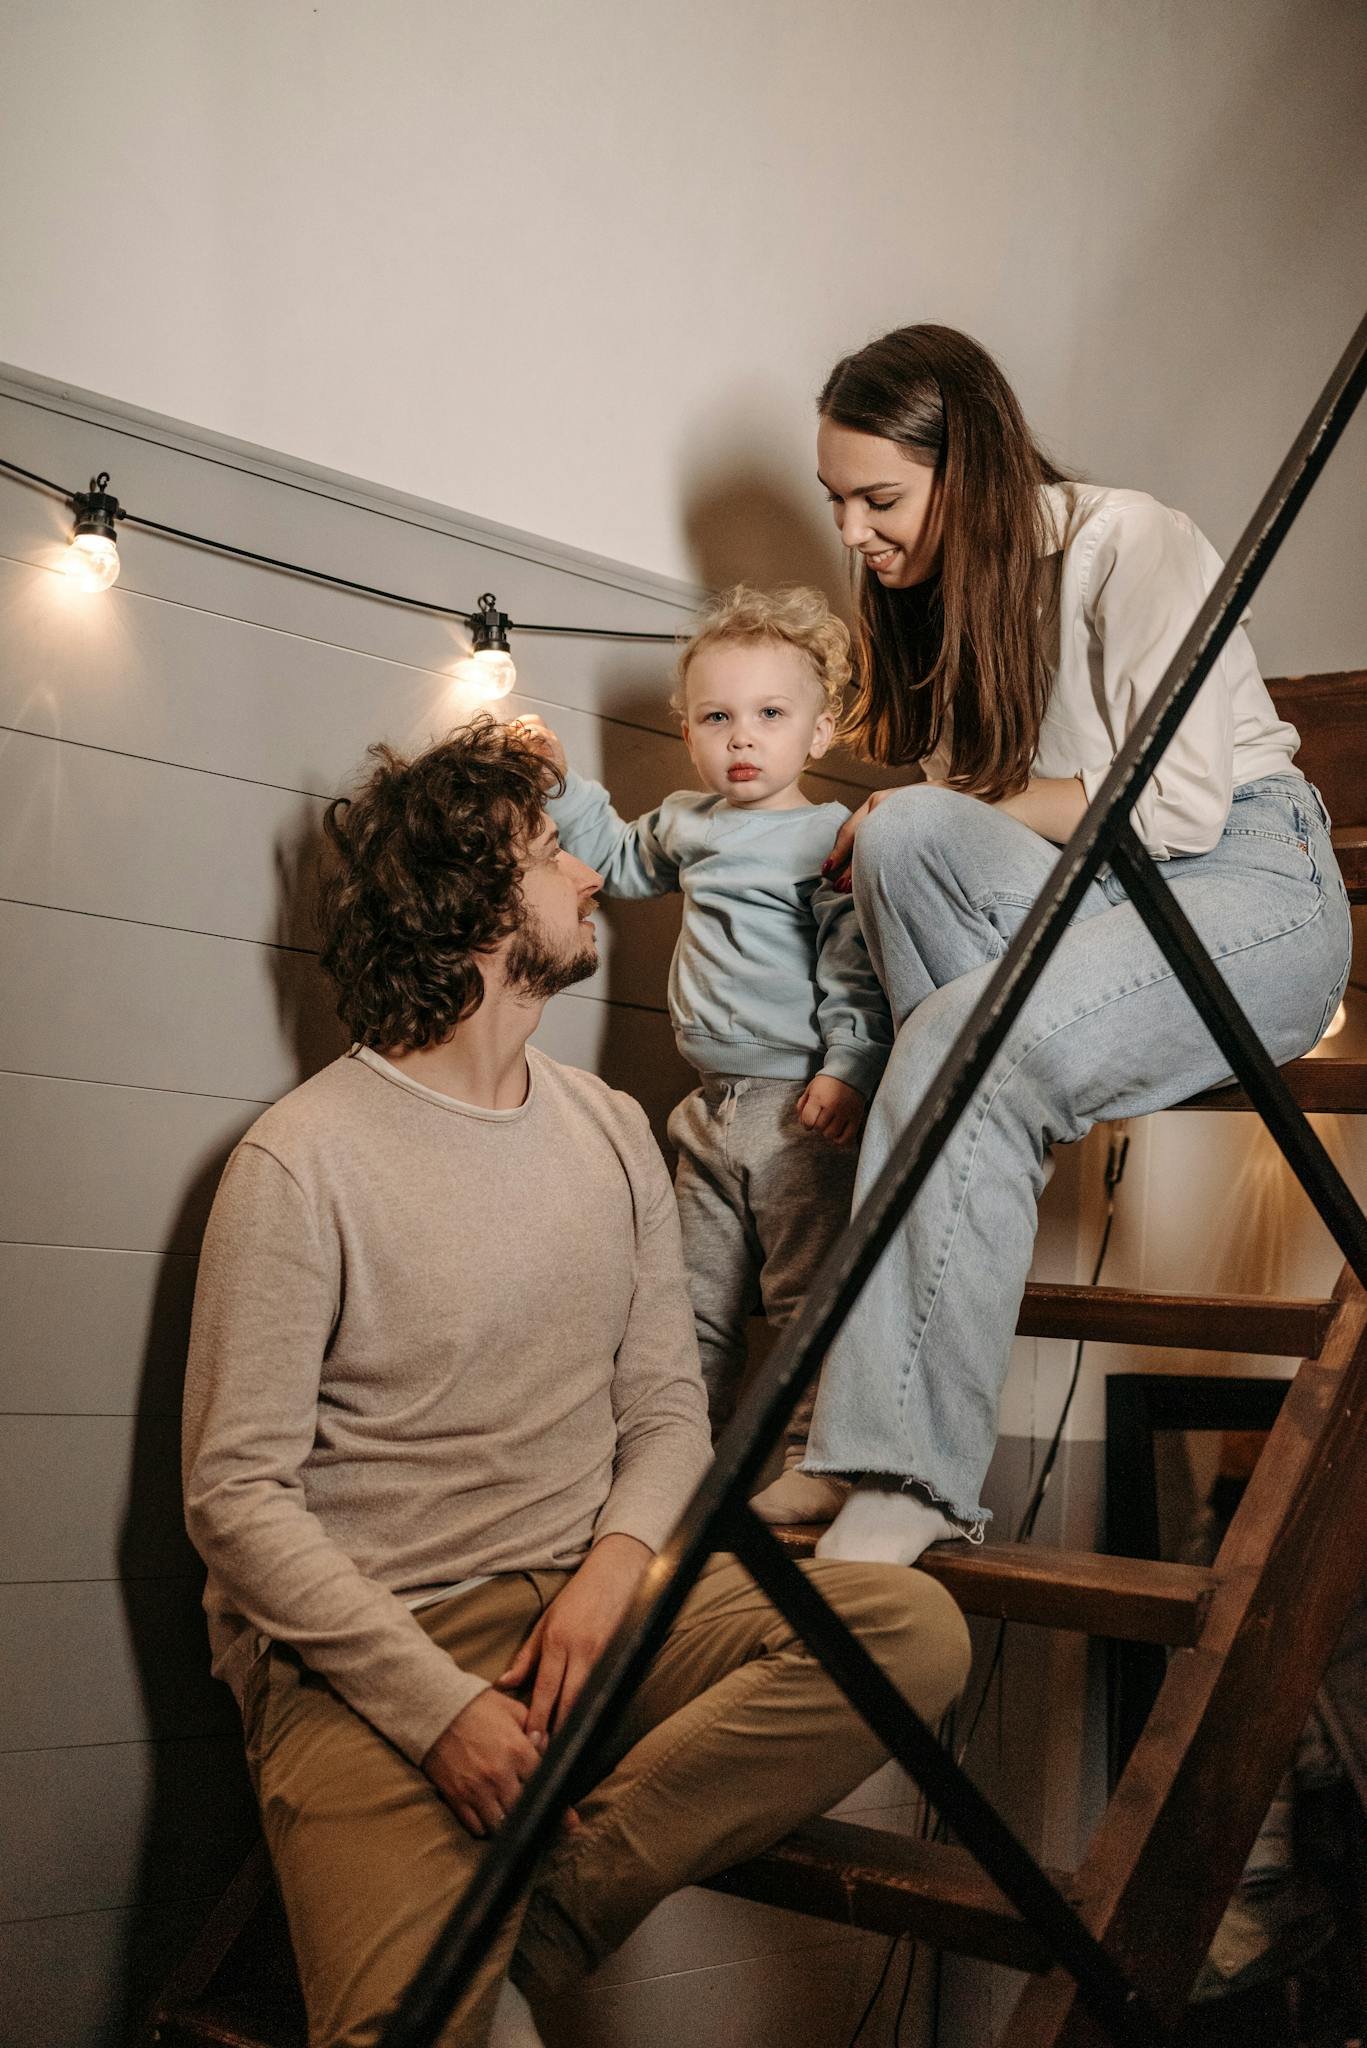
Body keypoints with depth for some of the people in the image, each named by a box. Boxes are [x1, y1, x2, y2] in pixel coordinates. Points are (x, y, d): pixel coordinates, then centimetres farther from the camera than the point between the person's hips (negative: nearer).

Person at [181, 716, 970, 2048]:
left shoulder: (610, 1131, 11)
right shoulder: (303, 1162, -8)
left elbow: (667, 1404, 12)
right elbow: (234, 1495, -9)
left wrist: (612, 1567, -10)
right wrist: (438, 1701, -18)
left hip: (584, 1602, 6)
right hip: (367, 1648, -6)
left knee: (915, 1632, -18)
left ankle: (525, 1923, -15)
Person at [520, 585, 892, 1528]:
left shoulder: (833, 838, -10)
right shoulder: (687, 824, 14)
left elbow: (857, 972, -16)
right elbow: (618, 859, 35)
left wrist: (846, 1069, -26)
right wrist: (561, 780, 25)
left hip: (804, 1106, -8)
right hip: (715, 1105, 8)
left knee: (811, 1294, -5)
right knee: (697, 1297, 14)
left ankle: (818, 1464, 2)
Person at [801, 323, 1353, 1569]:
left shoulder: (1128, 544, -9)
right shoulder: (938, 593, 13)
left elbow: (1176, 812, -17)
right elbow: (941, 816, 14)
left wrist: (965, 814, -12)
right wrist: (890, 832, -8)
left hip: (1251, 889, -6)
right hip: (1088, 904, 6)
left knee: (966, 1046, -33)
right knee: (906, 840, -27)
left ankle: (914, 1478, -33)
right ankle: (993, 1219, -22)